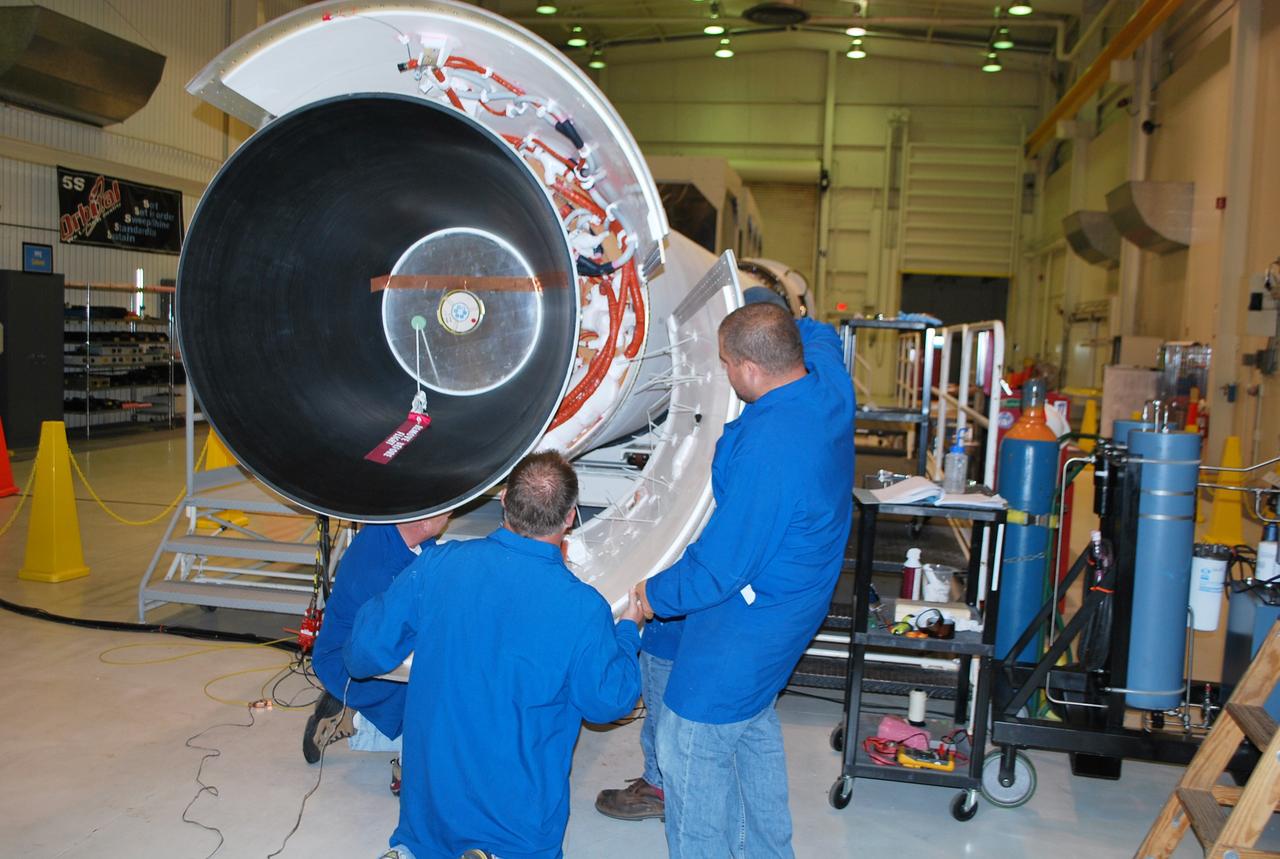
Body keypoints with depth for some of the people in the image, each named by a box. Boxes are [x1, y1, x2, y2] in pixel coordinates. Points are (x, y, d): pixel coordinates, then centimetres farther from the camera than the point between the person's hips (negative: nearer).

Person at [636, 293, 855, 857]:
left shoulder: (767, 450, -34)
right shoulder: (828, 379, -8)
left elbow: (722, 563, -25)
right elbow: (817, 332, 20)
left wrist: (655, 595, -10)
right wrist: (765, 315, 12)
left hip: (746, 627, -10)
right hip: (793, 603, 10)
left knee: (689, 749, 4)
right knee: (753, 729, 27)